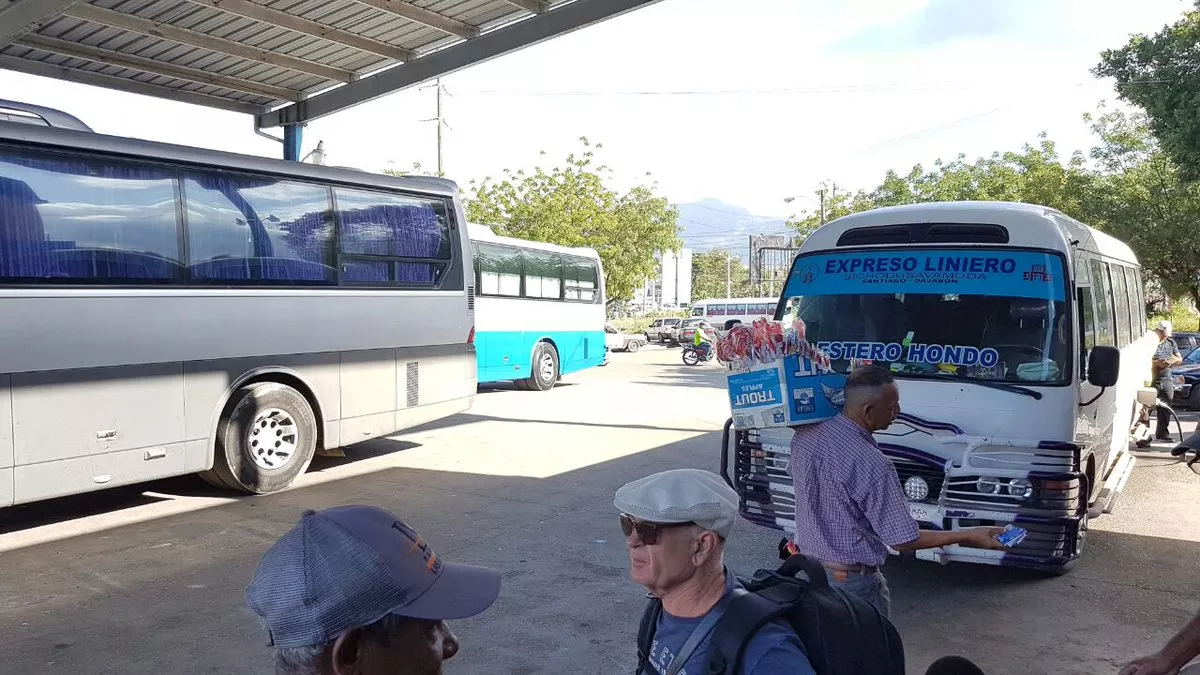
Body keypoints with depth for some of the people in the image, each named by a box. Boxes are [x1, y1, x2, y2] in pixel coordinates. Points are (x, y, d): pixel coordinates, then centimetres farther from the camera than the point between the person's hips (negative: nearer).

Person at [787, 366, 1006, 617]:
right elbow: (903, 540, -20)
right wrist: (969, 536, -11)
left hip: (805, 567, 7)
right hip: (851, 582, -7)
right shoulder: (872, 465, -28)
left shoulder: (804, 434, -7)